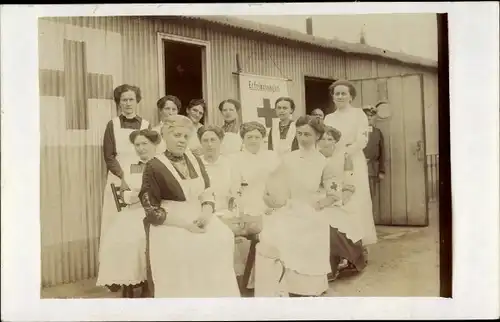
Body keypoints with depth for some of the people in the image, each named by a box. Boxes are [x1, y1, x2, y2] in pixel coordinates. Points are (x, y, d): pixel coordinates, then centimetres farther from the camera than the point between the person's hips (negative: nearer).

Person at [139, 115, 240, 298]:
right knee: (183, 249, -31)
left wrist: (205, 215, -11)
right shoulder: (154, 167, -6)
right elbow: (152, 211, -8)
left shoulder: (195, 161, 11)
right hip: (170, 225, -5)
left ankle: (215, 295, -4)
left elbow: (207, 194, 10)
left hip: (199, 220, 5)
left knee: (223, 238, -20)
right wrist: (185, 224, -17)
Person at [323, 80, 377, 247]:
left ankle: (360, 242, 3)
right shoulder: (328, 118, 14)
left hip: (354, 163, -3)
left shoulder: (358, 114, 3)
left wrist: (344, 152, -20)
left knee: (356, 204, -4)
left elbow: (362, 141, -8)